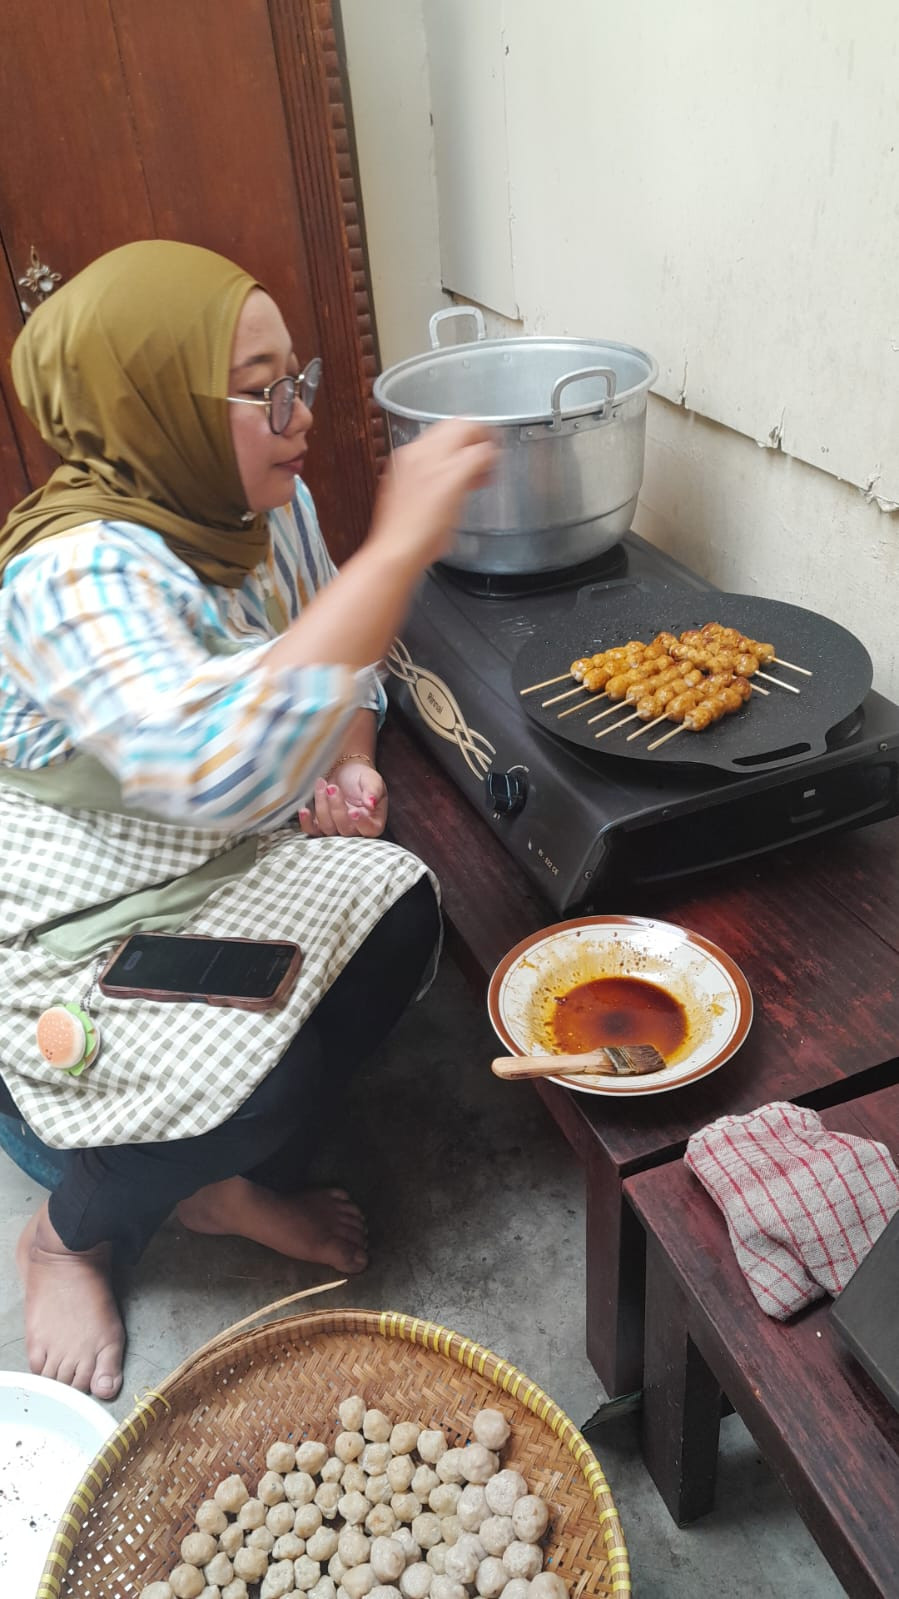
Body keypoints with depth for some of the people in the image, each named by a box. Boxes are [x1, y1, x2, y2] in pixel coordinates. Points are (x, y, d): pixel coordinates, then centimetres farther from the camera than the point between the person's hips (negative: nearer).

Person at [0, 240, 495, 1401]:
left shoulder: (268, 503, -3)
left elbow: (332, 673, 14)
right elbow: (221, 768, -48)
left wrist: (348, 767, -8)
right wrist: (399, 547, -45)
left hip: (220, 867, 7)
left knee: (395, 907, -16)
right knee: (262, 1075, -24)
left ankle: (233, 1184, 10)